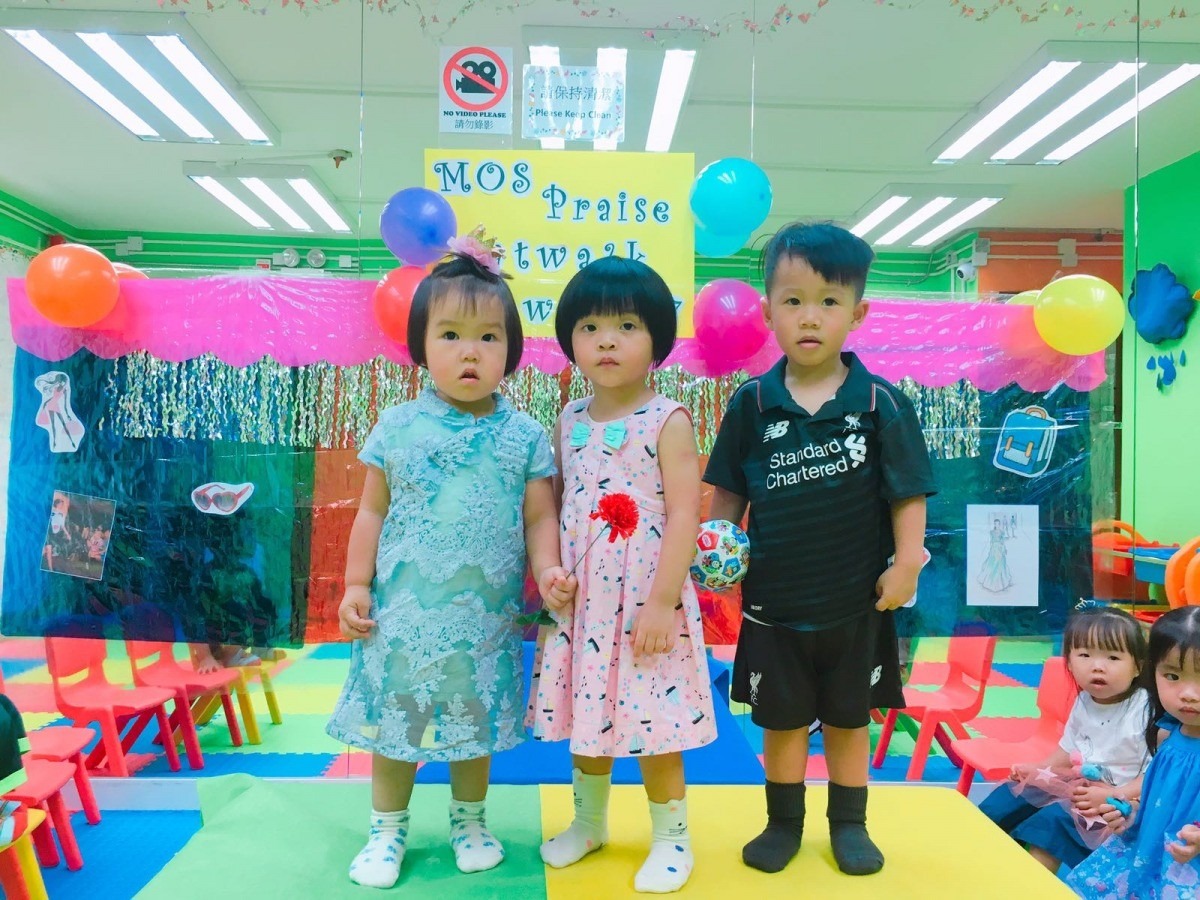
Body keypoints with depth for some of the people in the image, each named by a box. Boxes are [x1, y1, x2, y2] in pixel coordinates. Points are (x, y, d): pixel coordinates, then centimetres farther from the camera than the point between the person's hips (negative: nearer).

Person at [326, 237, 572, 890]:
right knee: (393, 717, 12)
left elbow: (540, 516, -2)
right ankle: (387, 829, 33)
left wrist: (546, 569, -18)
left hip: (484, 616, 0)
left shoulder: (524, 435, -3)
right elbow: (372, 512, 3)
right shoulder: (398, 427, -3)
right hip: (403, 611, 0)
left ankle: (469, 820, 38)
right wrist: (355, 586, 1)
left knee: (475, 722, 15)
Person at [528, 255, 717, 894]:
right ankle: (588, 821, 40)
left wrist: (662, 601, -18)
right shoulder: (568, 422, 5)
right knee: (585, 712, 17)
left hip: (645, 596, -5)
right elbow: (552, 503, 12)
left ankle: (671, 836, 28)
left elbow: (684, 514, -14)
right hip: (579, 599, 5)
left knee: (651, 723, 5)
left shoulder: (667, 422, -10)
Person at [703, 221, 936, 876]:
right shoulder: (751, 404, -6)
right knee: (780, 720, 15)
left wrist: (906, 563, -8)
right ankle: (783, 822, 35)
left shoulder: (881, 403, -9)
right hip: (773, 601, 1)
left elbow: (908, 492, -4)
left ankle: (849, 823, 37)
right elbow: (727, 493, 2)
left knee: (849, 719, 18)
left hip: (857, 601, 0)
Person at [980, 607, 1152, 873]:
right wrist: (1040, 769, 4)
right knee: (1002, 802, 5)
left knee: (1054, 820, -28)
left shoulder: (1147, 710, -21)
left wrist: (1114, 796, -30)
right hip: (1076, 787, 8)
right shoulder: (1084, 702, 2)